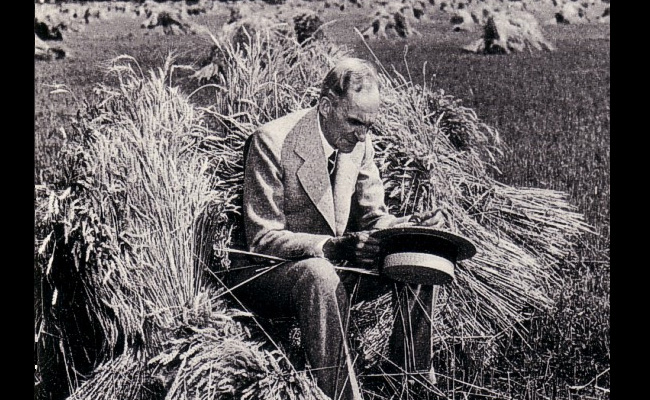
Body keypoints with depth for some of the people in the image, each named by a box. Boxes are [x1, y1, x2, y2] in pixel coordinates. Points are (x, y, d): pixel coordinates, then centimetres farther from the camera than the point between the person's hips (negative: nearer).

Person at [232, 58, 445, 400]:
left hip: (332, 268, 7)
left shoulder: (360, 141, 0)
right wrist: (334, 247, -35)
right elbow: (262, 240, -21)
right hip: (266, 275, -6)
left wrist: (408, 226, -15)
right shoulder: (273, 141, -19)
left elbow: (371, 216, 8)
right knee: (318, 275, -39)